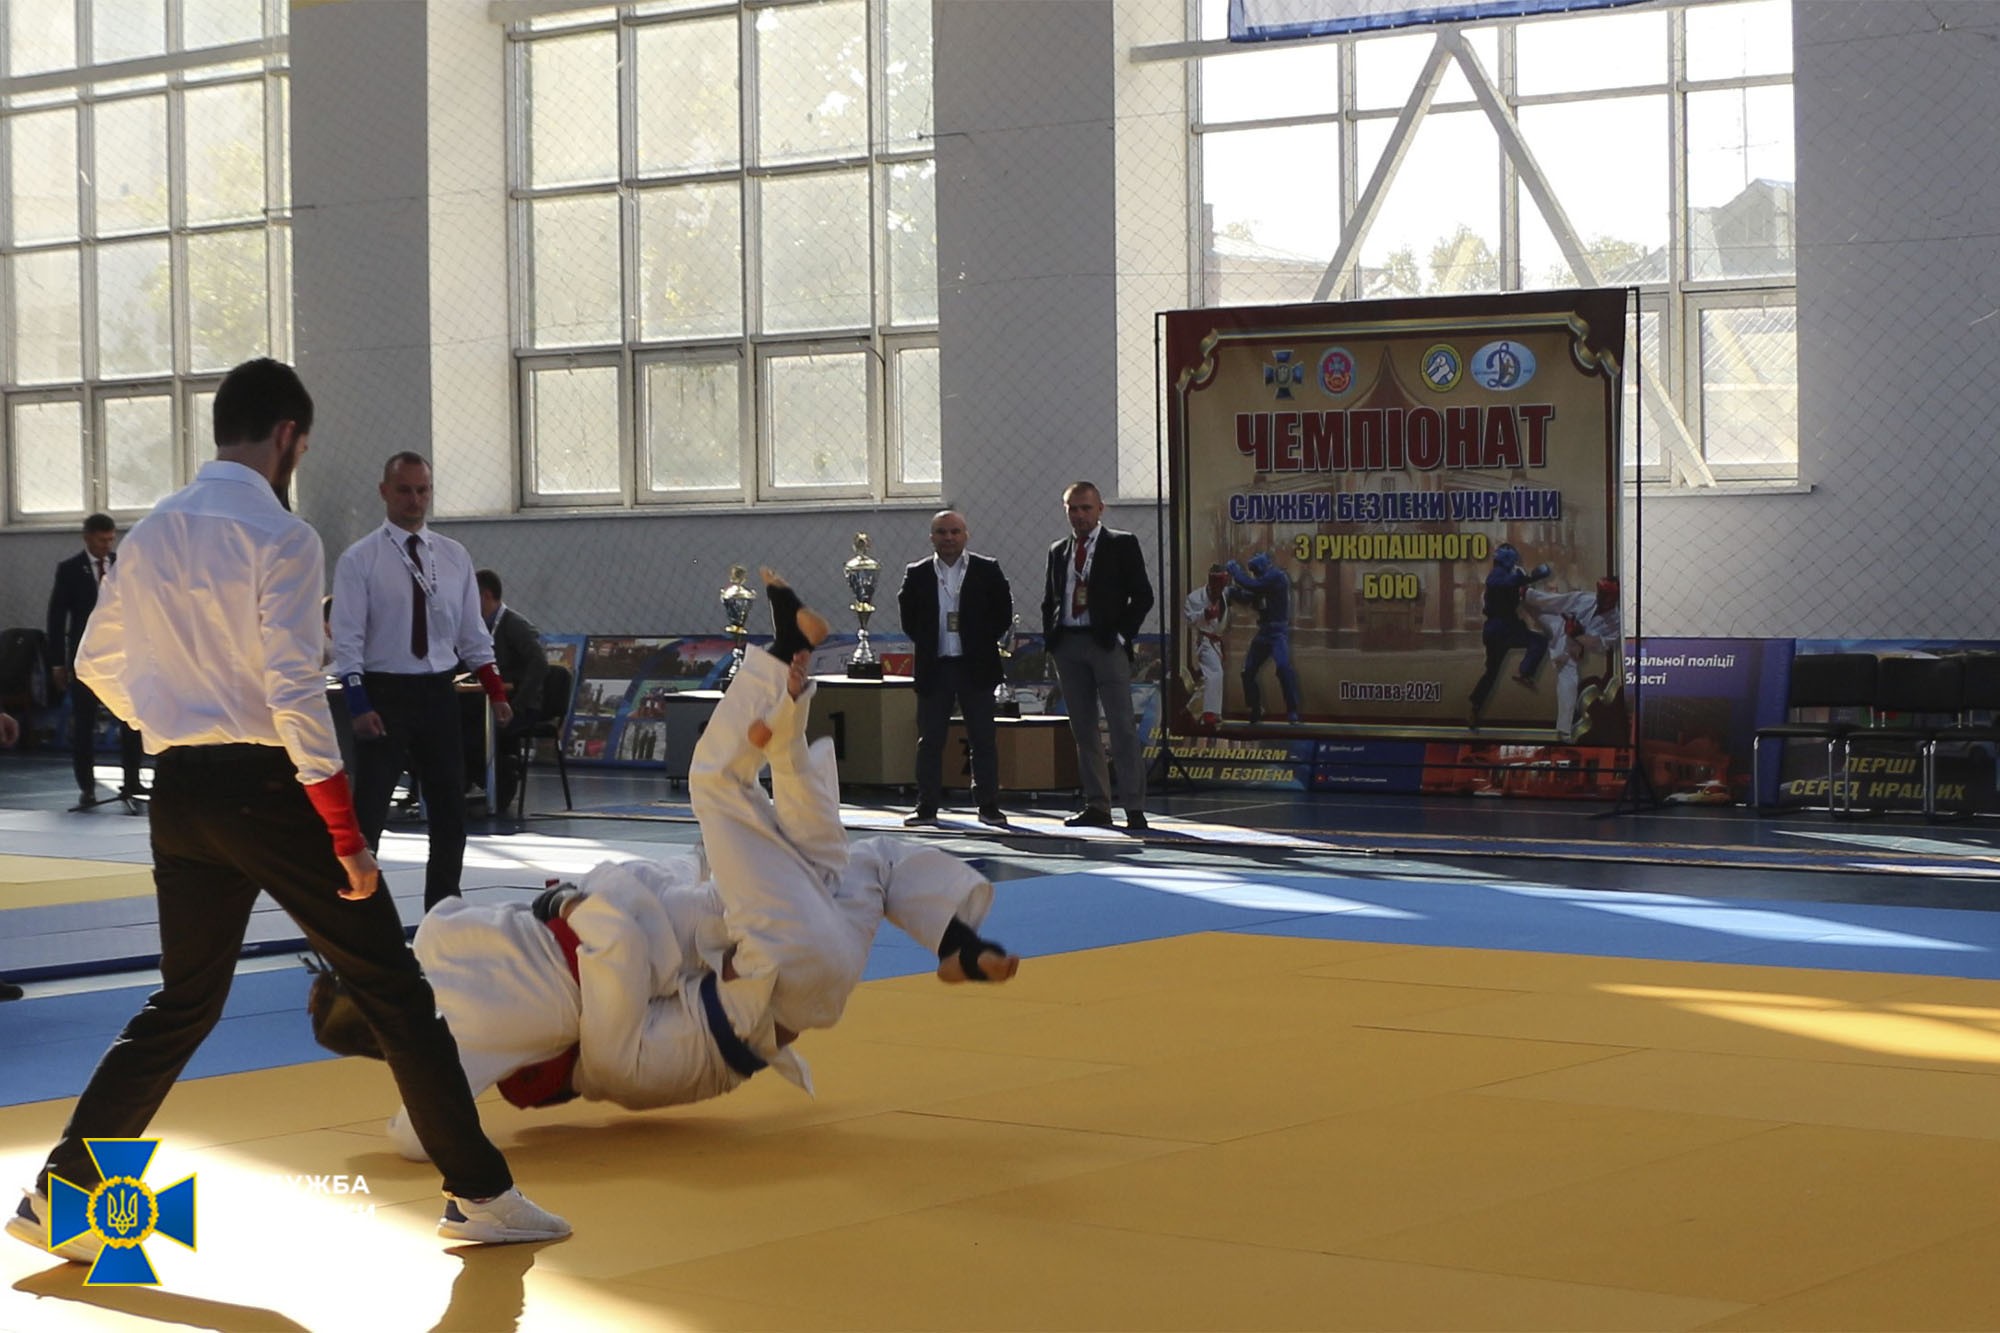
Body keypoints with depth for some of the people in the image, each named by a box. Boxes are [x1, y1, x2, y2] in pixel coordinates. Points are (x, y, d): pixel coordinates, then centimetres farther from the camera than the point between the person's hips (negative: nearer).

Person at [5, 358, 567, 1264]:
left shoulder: (153, 533, 8)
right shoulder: (280, 536, -13)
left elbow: (97, 664, 16)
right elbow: (295, 692, -18)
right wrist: (348, 839, -16)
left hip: (180, 790, 7)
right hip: (267, 786, -6)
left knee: (183, 1002, 19)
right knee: (393, 990, 4)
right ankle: (479, 1194, 10)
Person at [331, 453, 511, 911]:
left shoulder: (454, 556, 8)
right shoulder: (359, 560, -6)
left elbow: (472, 632, 12)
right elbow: (347, 639, -9)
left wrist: (496, 691, 4)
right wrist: (358, 706, -19)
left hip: (438, 693, 5)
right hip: (384, 694, -5)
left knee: (449, 814, 10)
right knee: (367, 817, -4)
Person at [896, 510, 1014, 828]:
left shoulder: (987, 571, 2)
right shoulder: (917, 574, 6)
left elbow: (1003, 614, 4)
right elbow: (907, 616, 10)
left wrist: (982, 642, -2)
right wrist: (925, 642, 1)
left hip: (975, 667, -1)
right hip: (933, 668, 1)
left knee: (984, 740, 1)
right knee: (930, 740, 4)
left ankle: (989, 807, 6)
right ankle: (927, 807, 10)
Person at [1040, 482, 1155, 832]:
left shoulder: (1122, 545, 1)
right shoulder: (1058, 551, 15)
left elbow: (1142, 595, -2)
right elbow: (1049, 600, 21)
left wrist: (1122, 634, -9)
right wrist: (1051, 637, 7)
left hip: (1107, 644, -5)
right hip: (1067, 644, 5)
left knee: (1122, 728, -8)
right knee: (1083, 729, 7)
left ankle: (1134, 809, -9)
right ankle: (1096, 806, 12)